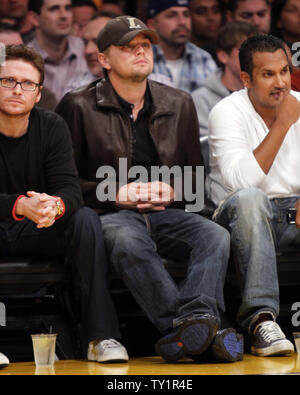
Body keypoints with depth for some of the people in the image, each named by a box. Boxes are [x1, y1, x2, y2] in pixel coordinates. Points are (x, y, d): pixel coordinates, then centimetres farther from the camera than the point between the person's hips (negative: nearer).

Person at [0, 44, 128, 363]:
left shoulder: (52, 127, -2)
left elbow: (70, 189, -12)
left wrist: (55, 205, -38)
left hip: (37, 232, 2)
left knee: (86, 219, -24)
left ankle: (101, 336, -28)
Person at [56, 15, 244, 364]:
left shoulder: (178, 104, 18)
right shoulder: (79, 107, 6)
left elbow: (195, 174, 24)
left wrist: (172, 191, 1)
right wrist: (116, 194, -10)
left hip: (167, 213, 4)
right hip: (111, 213, -4)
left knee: (216, 236, -28)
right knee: (128, 243, -39)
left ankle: (197, 317, -52)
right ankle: (196, 332, -51)